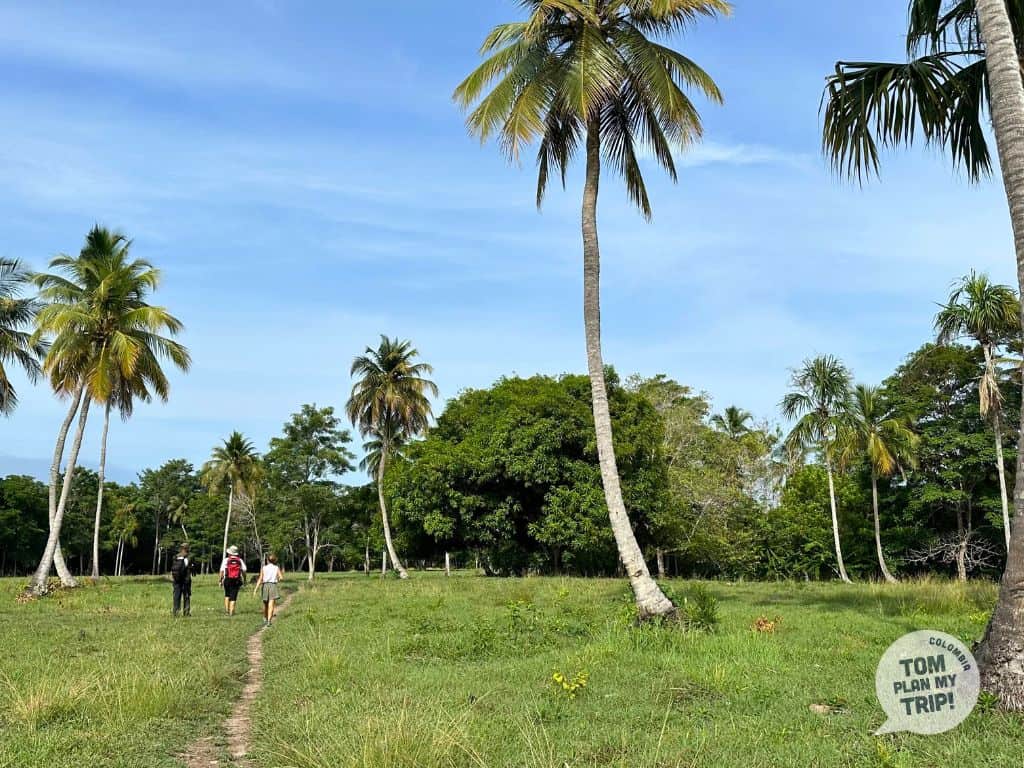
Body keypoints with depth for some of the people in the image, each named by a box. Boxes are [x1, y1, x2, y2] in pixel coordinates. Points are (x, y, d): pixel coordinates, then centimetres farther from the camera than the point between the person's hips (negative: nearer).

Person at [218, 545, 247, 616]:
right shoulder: (240, 560, 3)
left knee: (227, 595, 20)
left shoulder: (225, 560, 0)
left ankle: (226, 610, 13)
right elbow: (244, 571, -2)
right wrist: (244, 580, 7)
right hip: (237, 581, 0)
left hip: (227, 580, 0)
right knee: (233, 597, 4)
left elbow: (222, 571, -3)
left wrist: (220, 581, 2)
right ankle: (231, 612, 0)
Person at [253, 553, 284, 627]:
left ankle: (265, 620, 31)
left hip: (265, 585, 2)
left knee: (265, 604, 18)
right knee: (271, 605, -7)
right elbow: (281, 577, -3)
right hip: (273, 585, -2)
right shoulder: (277, 568, 6)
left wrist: (256, 589, -5)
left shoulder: (263, 568, 7)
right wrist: (282, 572, 19)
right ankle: (269, 621, -18)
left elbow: (260, 579, -2)